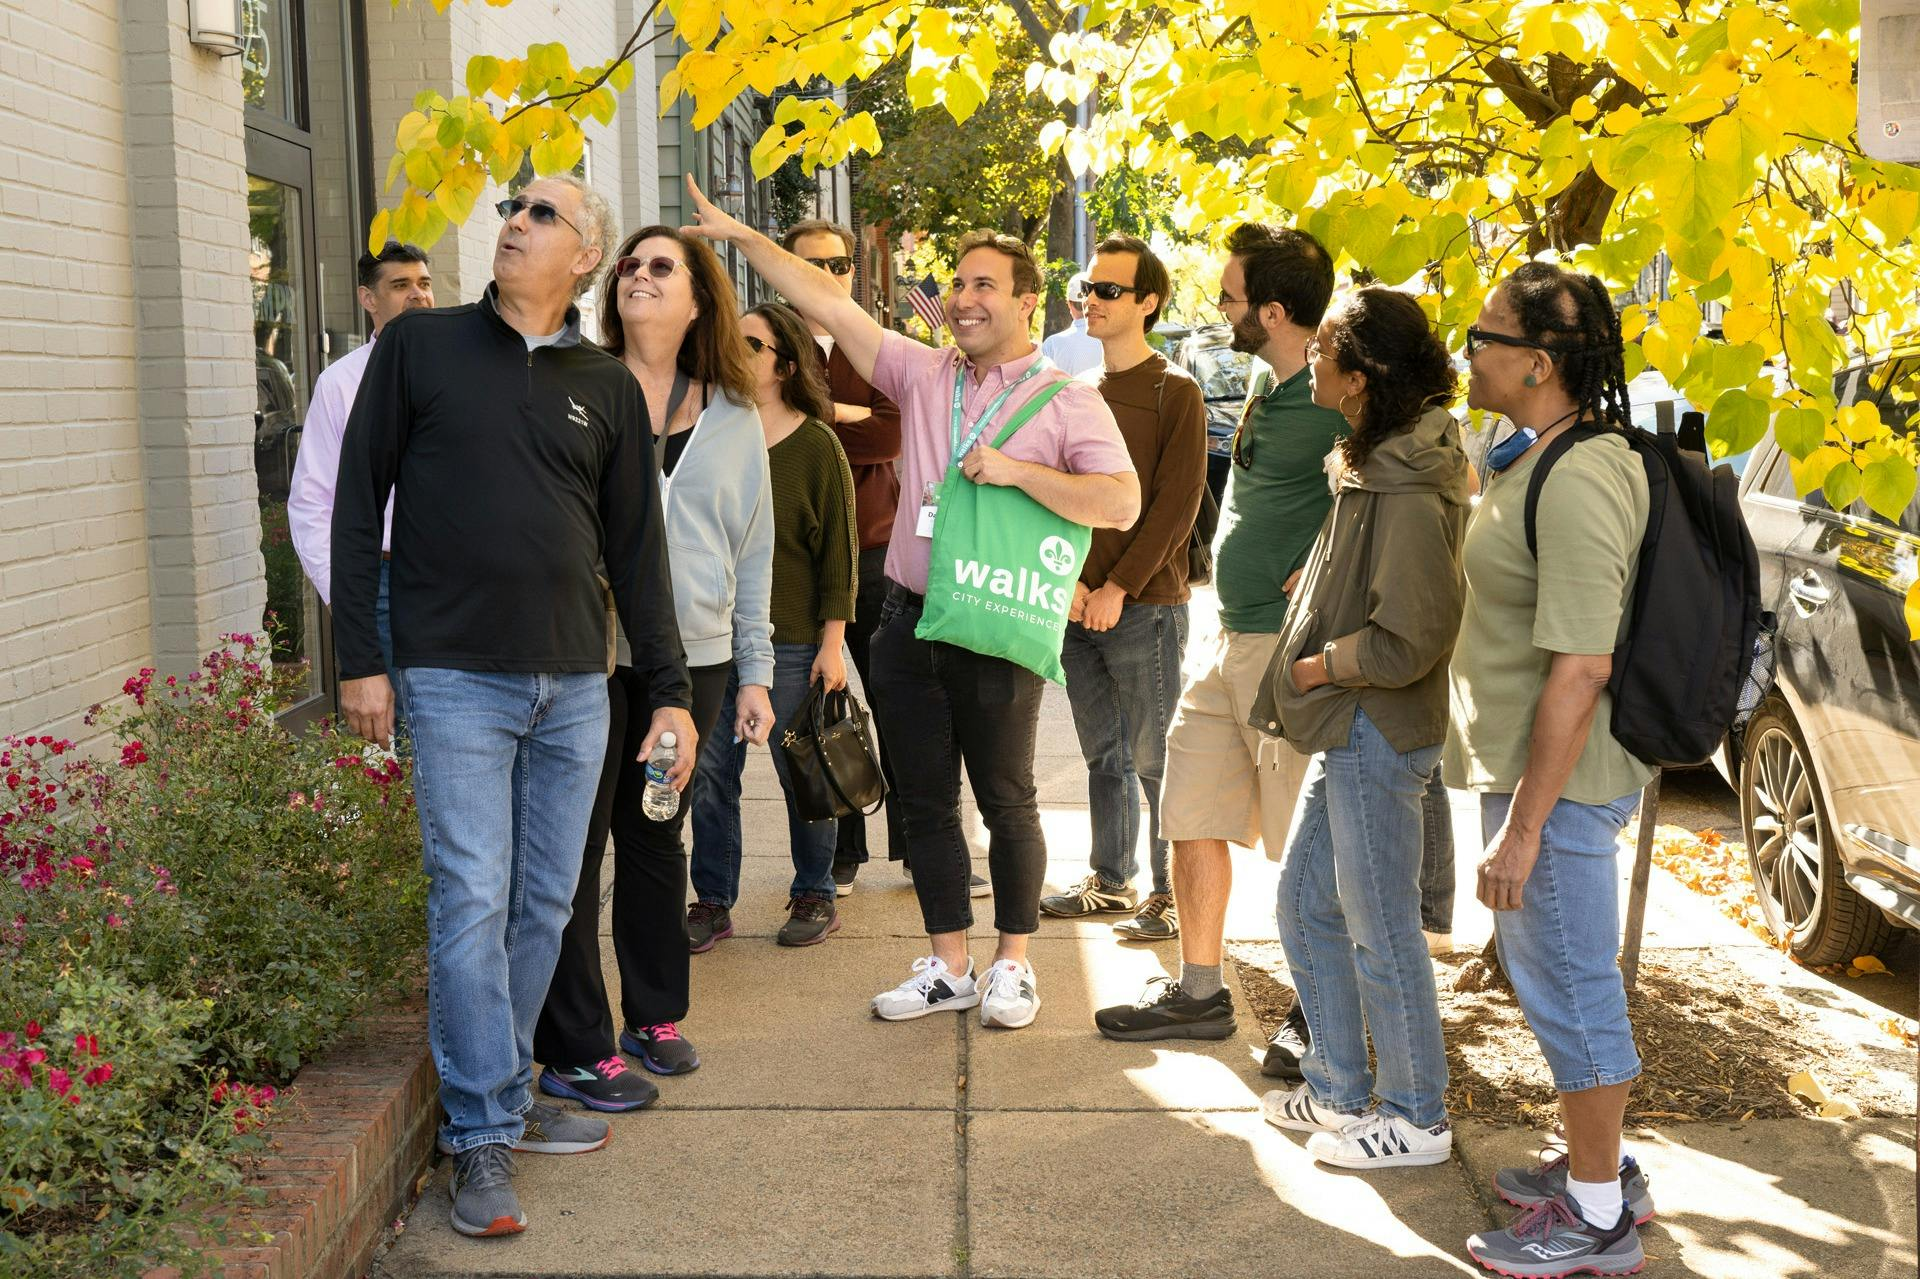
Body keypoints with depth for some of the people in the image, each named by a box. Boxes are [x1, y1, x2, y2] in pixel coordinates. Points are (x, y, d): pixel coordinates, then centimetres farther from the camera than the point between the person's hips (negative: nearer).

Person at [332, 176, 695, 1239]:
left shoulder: (608, 387, 10)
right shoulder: (420, 346, 3)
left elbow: (636, 546, 12)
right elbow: (358, 504, 3)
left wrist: (669, 690, 8)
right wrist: (360, 660, -3)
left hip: (574, 686, 3)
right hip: (455, 677, -3)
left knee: (546, 903, 8)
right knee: (471, 901, -5)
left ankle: (506, 1096, 24)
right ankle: (481, 1139, 2)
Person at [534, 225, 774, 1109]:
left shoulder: (734, 416, 11)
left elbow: (753, 551, 15)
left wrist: (755, 672, 13)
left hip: (690, 656, 4)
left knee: (657, 836, 15)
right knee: (574, 843, -2)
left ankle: (656, 1013, 29)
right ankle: (574, 1051, 6)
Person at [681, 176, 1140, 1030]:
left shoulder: (1067, 401, -2)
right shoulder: (923, 375, 9)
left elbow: (1121, 504, -11)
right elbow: (825, 301, 7)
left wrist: (1017, 471, -16)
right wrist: (740, 235, 3)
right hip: (909, 622, 4)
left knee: (1006, 803, 6)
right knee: (924, 802, 10)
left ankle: (1012, 965, 21)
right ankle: (948, 966, 22)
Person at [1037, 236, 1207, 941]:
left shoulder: (1176, 392, -5)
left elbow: (1176, 505, -10)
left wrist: (1119, 587, -14)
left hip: (1144, 609, -6)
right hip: (1079, 607, 6)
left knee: (1154, 759, -1)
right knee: (1104, 755, 14)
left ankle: (1172, 894, 8)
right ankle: (1111, 882, 25)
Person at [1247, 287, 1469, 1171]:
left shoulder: (1405, 492, -22)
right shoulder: (1373, 466, 9)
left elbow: (1413, 636, -26)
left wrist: (1320, 666, -13)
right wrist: (1322, 585, 9)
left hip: (1379, 734, -10)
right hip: (1349, 732, 11)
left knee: (1380, 931, 2)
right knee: (1305, 906, 18)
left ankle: (1415, 1119, 17)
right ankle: (1340, 1092, 30)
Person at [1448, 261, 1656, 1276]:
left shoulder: (1578, 481, -24)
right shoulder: (1538, 458, 10)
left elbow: (1579, 671, -27)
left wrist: (1522, 827, -25)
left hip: (1555, 780, -11)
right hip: (1527, 765, 11)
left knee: (1571, 988, 2)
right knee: (1549, 975, 21)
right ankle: (1599, 1168, 37)